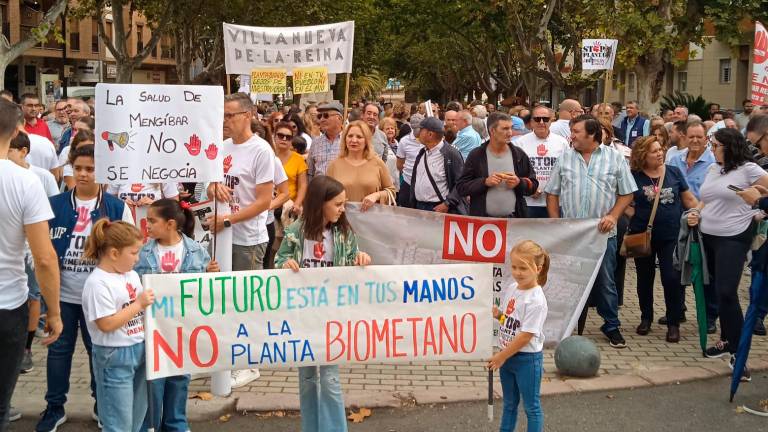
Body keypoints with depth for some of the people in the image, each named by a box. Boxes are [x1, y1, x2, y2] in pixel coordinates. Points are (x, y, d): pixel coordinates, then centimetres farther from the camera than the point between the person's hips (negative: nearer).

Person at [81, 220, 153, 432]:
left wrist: (150, 301, 1)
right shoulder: (98, 283, -18)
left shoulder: (131, 275, 8)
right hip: (114, 356, -8)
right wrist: (139, 304, -19)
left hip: (139, 349, 8)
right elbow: (106, 324, -22)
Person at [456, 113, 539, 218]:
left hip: (514, 221, 2)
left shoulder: (519, 155, 7)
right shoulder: (476, 155, 1)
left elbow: (533, 185, 10)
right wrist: (485, 182, -16)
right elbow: (461, 187, -2)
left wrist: (519, 183, -11)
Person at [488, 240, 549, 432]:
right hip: (507, 356, 8)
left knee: (531, 406, 7)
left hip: (527, 358, -8)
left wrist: (501, 357, -16)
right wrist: (497, 314, -8)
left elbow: (526, 336, -22)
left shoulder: (536, 300, -23)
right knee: (509, 403, 22)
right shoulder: (511, 289, 0)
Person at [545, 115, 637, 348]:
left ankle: (612, 326, 19)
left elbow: (627, 193, 3)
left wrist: (612, 216, -12)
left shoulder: (615, 158, 1)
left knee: (605, 282, 6)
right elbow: (552, 193, 8)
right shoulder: (564, 157, 6)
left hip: (603, 233, -2)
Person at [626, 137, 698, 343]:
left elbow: (689, 199, 6)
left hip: (671, 236, 0)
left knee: (672, 279, -6)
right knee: (645, 278, 14)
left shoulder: (674, 172, 2)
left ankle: (673, 324, 8)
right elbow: (626, 205, 2)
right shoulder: (634, 177, -3)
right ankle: (646, 318, 31)